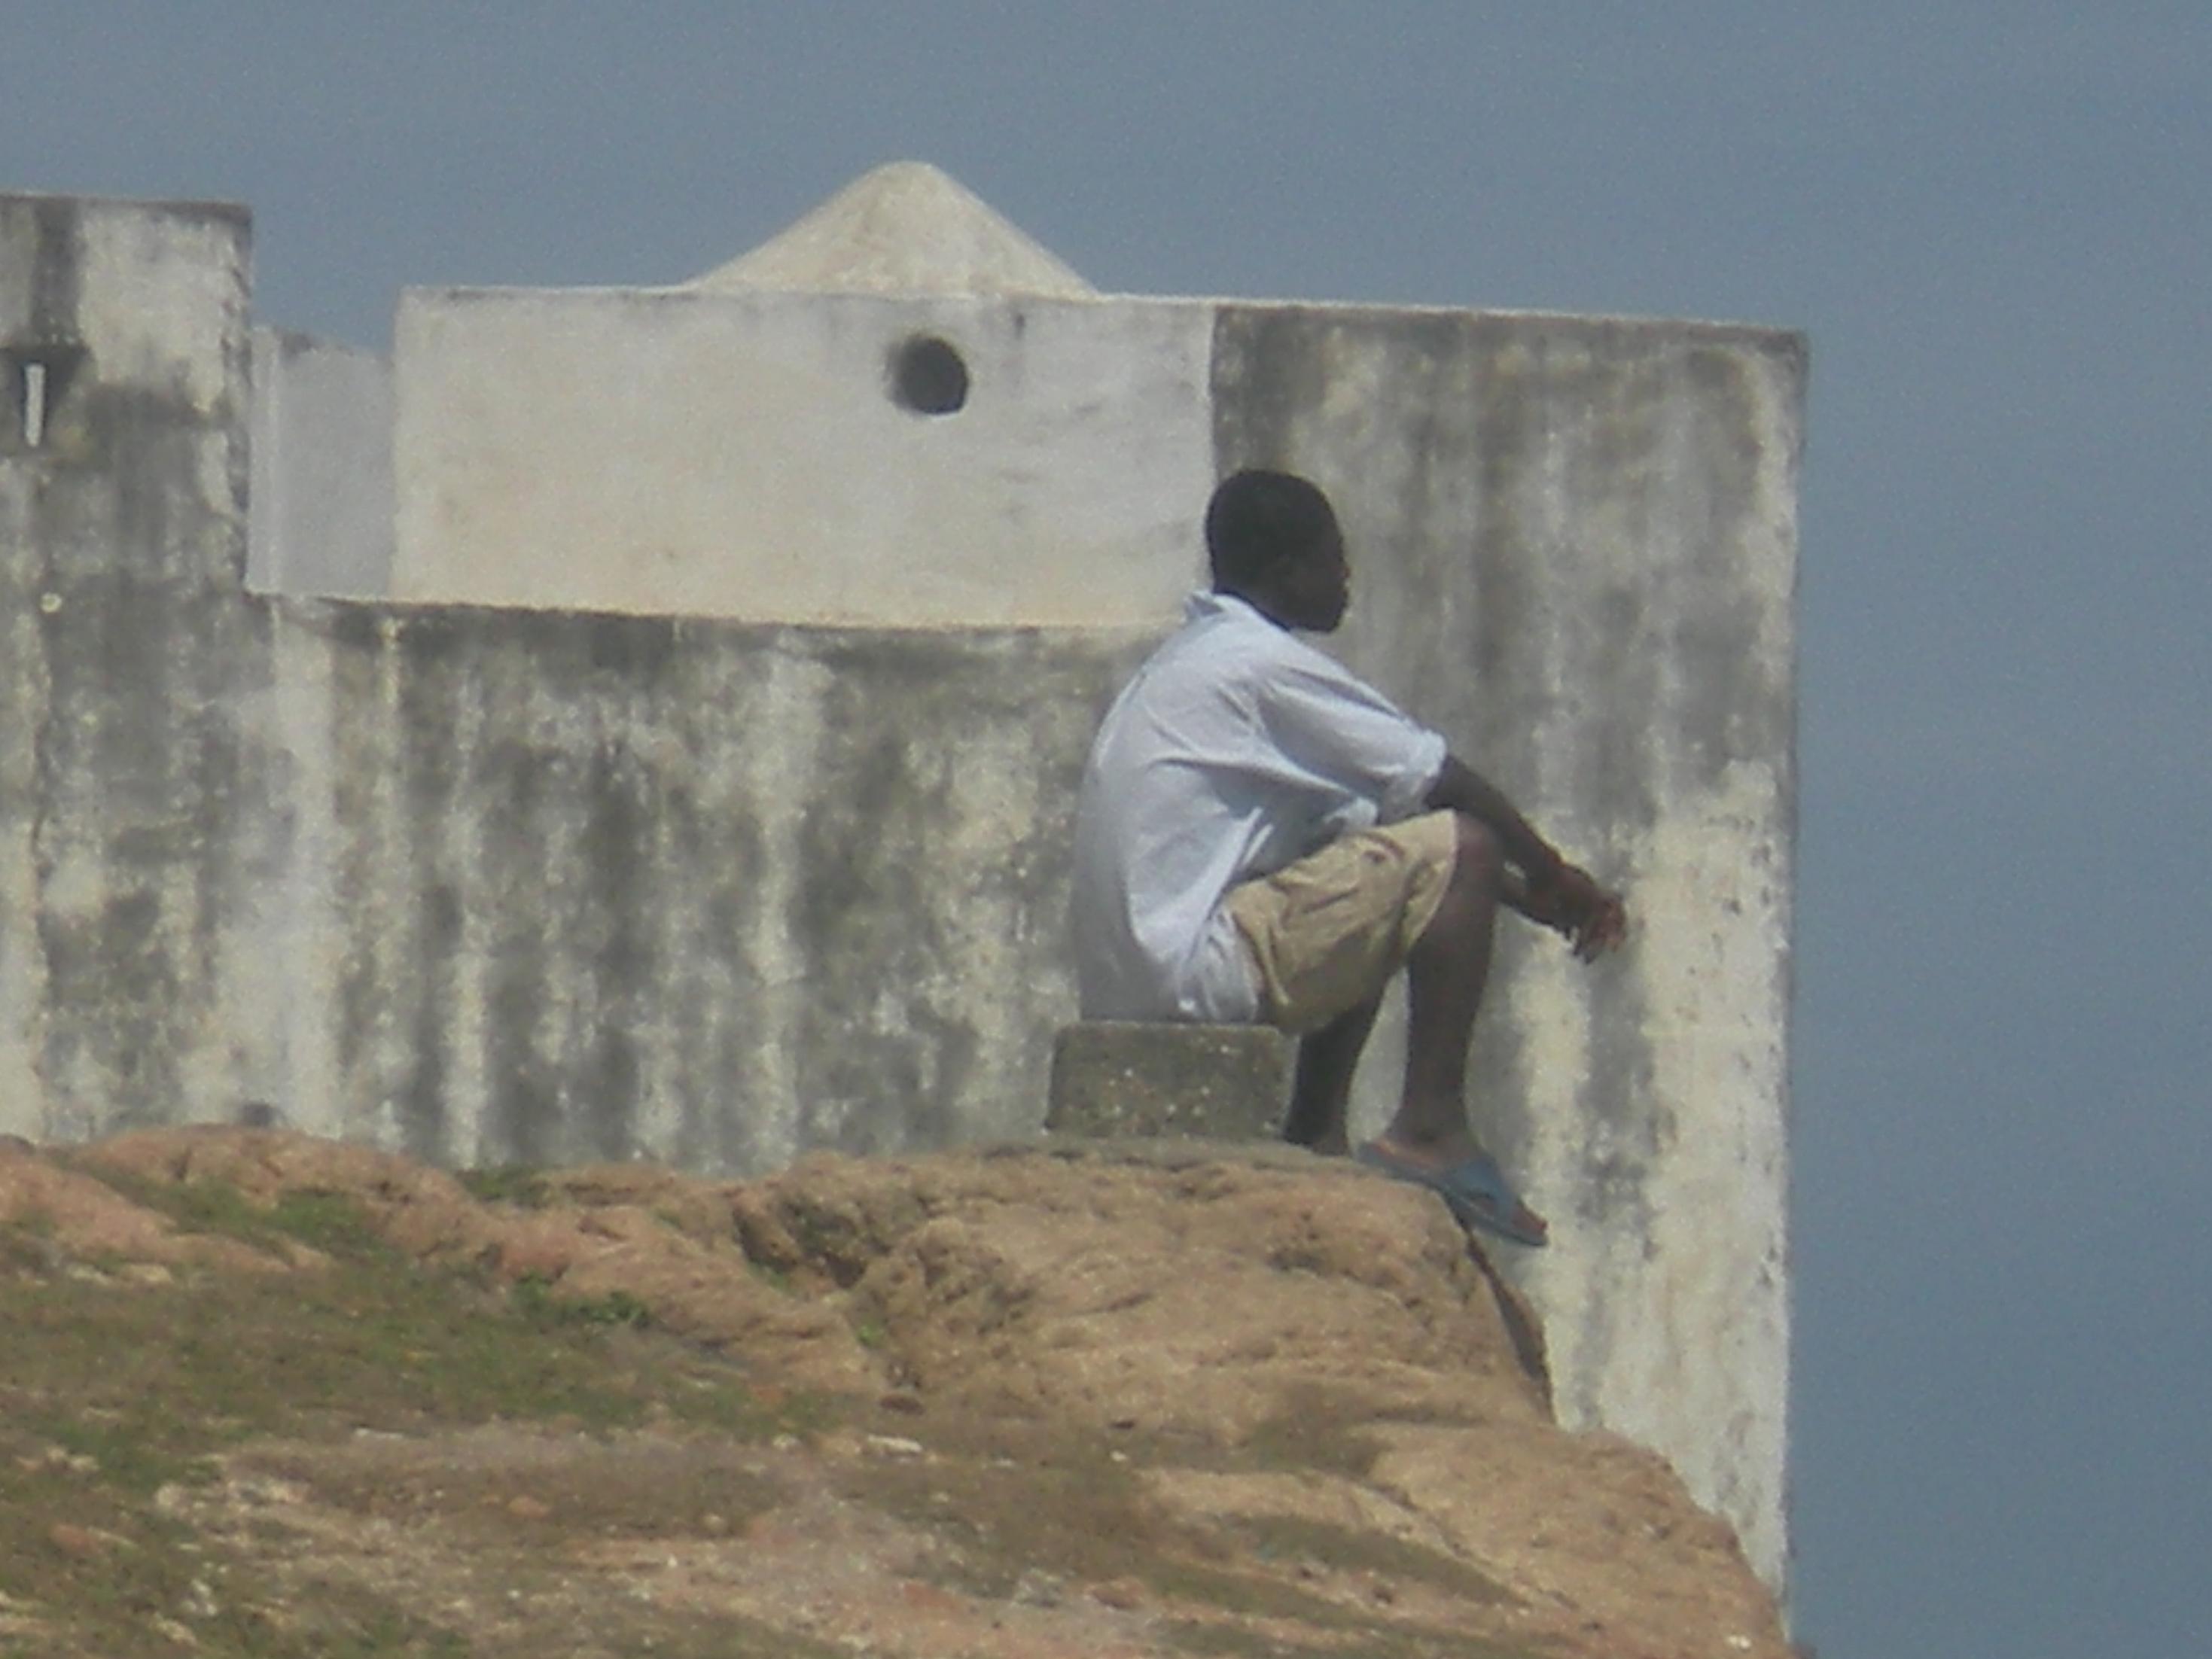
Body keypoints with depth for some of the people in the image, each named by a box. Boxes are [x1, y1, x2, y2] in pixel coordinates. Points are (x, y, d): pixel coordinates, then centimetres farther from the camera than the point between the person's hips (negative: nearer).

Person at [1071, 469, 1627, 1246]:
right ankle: (1430, 1127, -13)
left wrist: (1522, 891, 22)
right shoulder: (1262, 664, -9)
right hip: (1198, 972, -10)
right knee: (1459, 848, -10)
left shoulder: (1194, 658, 22)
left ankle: (1314, 1136, 22)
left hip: (1129, 978, 10)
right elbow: (1439, 777, -7)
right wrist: (1554, 876, 7)